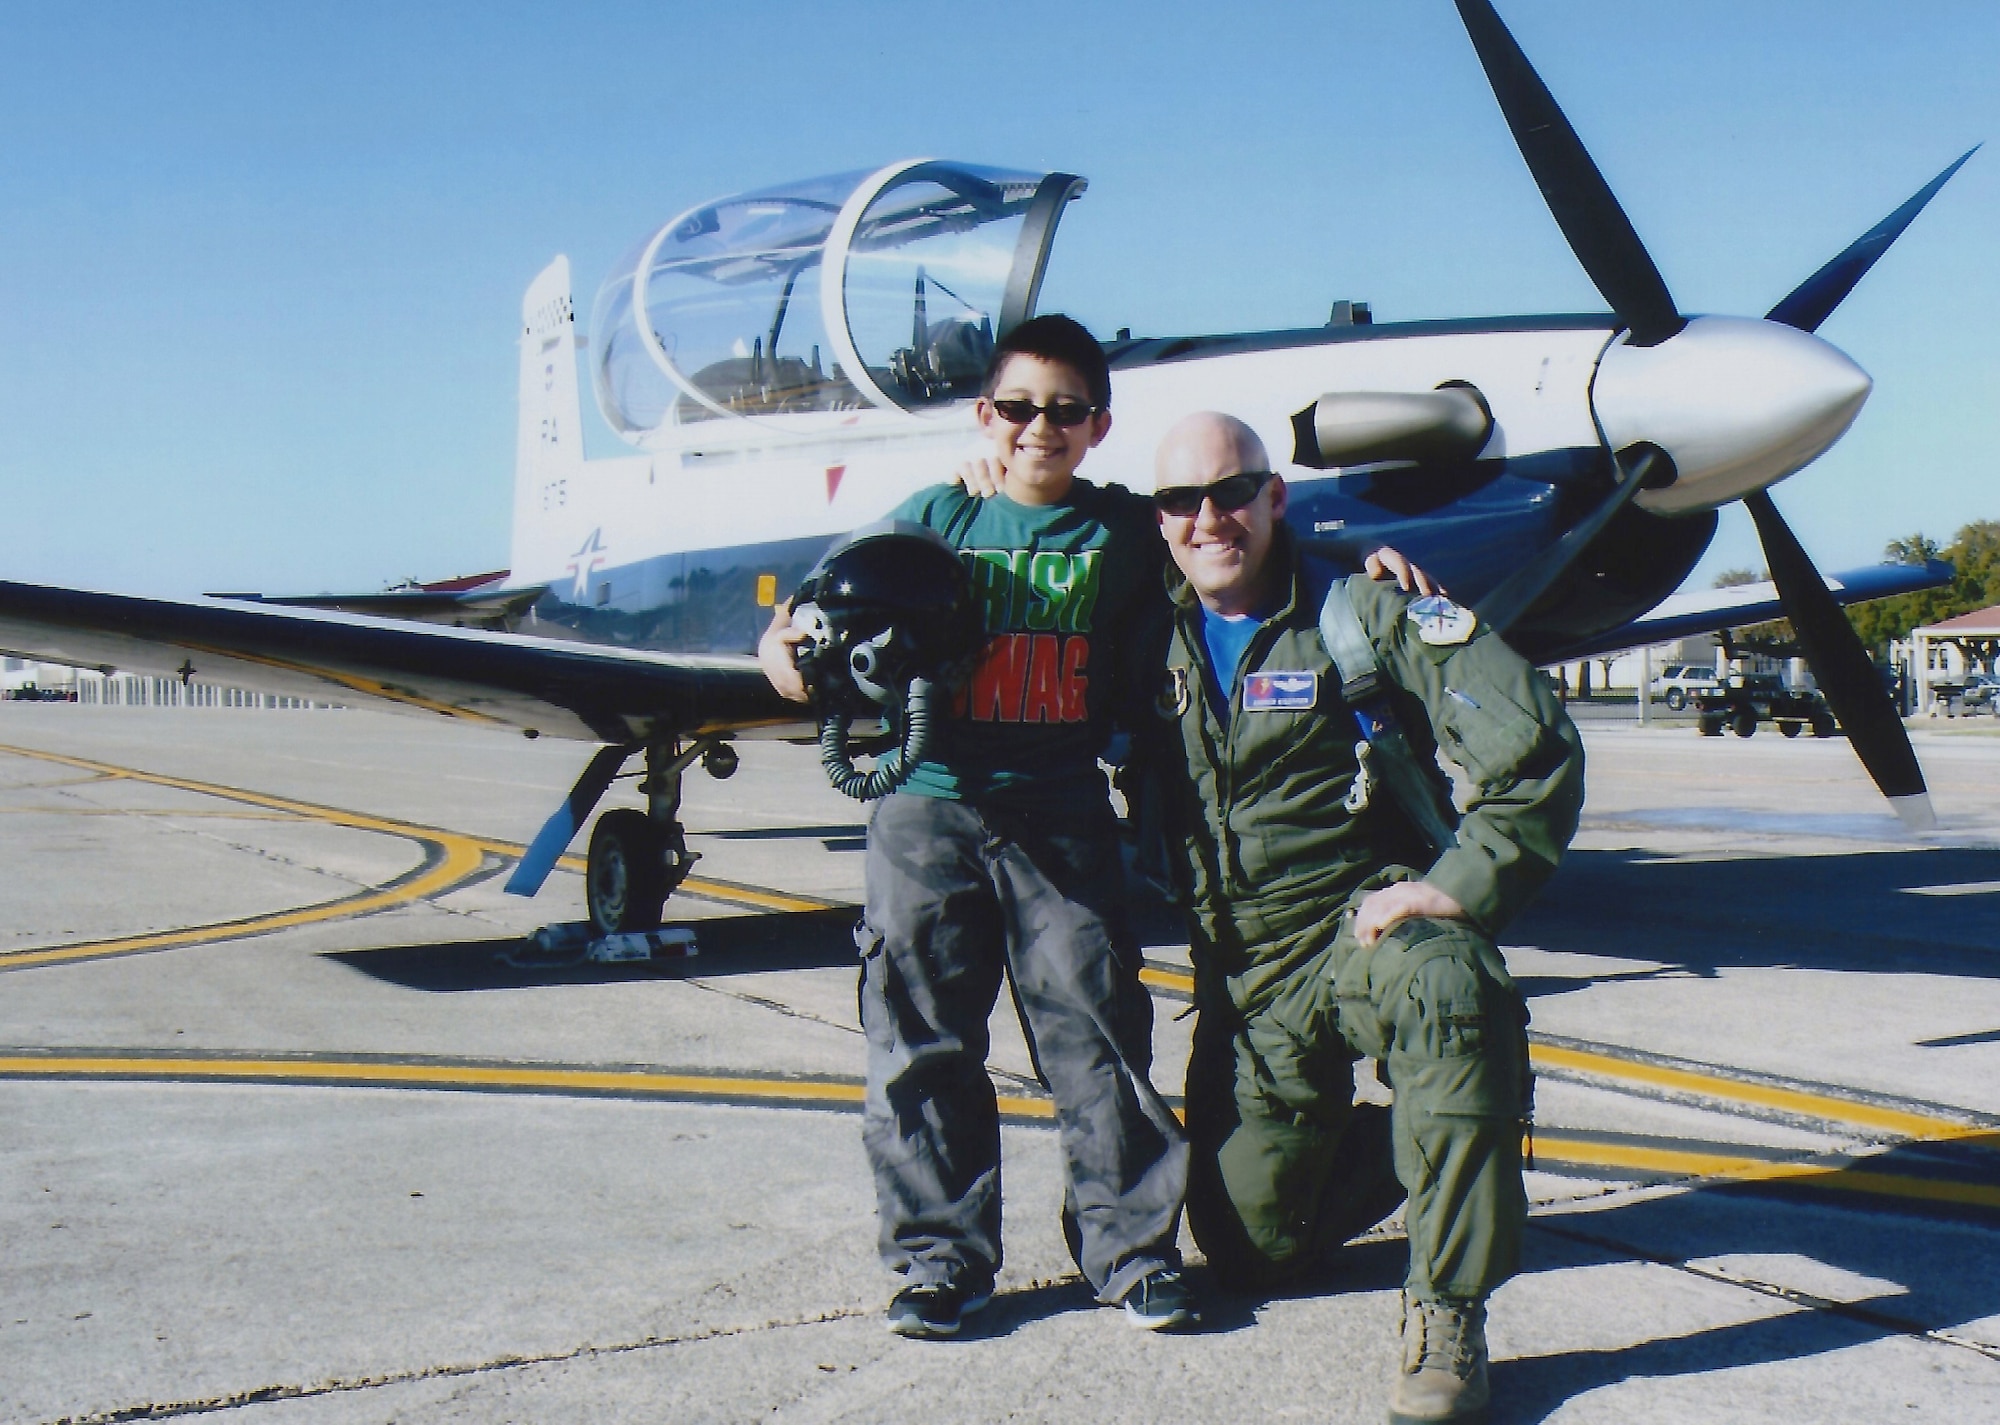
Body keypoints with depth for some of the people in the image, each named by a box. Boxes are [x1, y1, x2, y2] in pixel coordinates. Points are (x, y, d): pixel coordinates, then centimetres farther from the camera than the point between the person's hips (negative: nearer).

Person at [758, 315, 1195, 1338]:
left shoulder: (1124, 532, 9)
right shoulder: (936, 516, 9)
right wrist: (782, 639, -11)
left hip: (1061, 813, 0)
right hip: (930, 804, 1)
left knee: (1095, 1032, 0)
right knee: (921, 1041, 3)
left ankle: (1132, 1245, 12)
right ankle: (941, 1255, 14)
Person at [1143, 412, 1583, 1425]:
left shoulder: (1367, 613, -8)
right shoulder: (1158, 640, 6)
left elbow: (1533, 743, -17)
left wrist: (1463, 886, -24)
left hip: (1365, 922, -4)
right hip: (1244, 978, 5)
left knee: (1445, 984, -41)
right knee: (1246, 1243, 3)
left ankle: (1447, 1317, -27)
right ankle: (1398, 1144, 34)